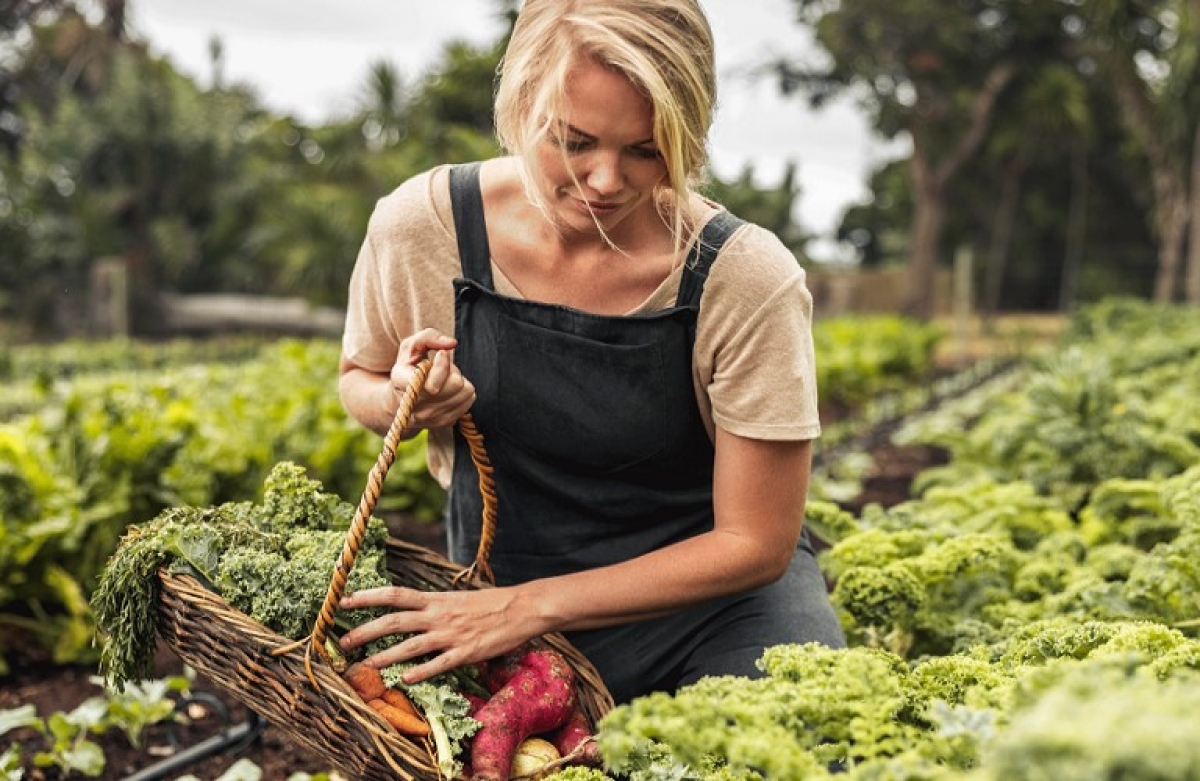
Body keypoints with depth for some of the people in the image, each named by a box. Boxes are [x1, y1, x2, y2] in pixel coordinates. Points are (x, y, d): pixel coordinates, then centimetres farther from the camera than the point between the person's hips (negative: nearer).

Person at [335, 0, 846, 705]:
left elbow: (755, 544, -15)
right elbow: (360, 379, 8)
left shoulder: (748, 281, -22)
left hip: (709, 589, -2)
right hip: (501, 595, 2)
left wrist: (531, 606, -22)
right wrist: (406, 404, -18)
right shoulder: (421, 225, -15)